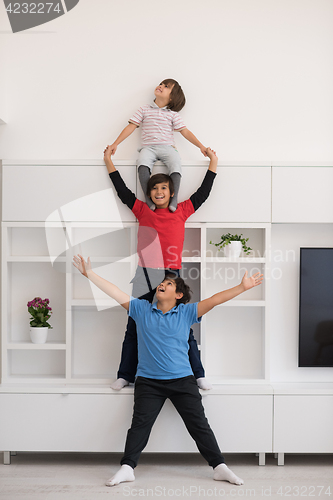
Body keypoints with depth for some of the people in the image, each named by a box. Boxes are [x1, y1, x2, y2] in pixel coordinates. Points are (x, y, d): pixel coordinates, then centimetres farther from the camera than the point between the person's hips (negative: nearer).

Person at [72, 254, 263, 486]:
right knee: (140, 425, 0)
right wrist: (90, 273, -7)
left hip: (182, 380, 0)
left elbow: (214, 300, -8)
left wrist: (243, 286, -17)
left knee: (199, 425, 3)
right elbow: (115, 291, -1)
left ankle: (220, 467, 10)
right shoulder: (141, 309, 3)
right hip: (148, 381, 0)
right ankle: (127, 468, 9)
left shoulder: (186, 312, -1)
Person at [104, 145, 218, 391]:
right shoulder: (144, 211, 10)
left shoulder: (181, 211, 9)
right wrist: (109, 161, 18)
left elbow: (203, 192, 13)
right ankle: (126, 375, 17)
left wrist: (213, 162, 18)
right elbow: (122, 190, 13)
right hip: (145, 276, 1)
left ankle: (198, 375, 13)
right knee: (134, 327, 7)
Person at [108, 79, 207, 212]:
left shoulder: (173, 114, 15)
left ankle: (174, 198, -29)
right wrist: (115, 143, 7)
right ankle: (148, 197, -29)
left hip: (167, 147, 0)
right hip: (148, 147, 0)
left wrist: (201, 146, 5)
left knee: (175, 164, -33)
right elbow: (131, 126, 13)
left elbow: (185, 131, 13)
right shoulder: (145, 109, 17)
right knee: (143, 163, -34)